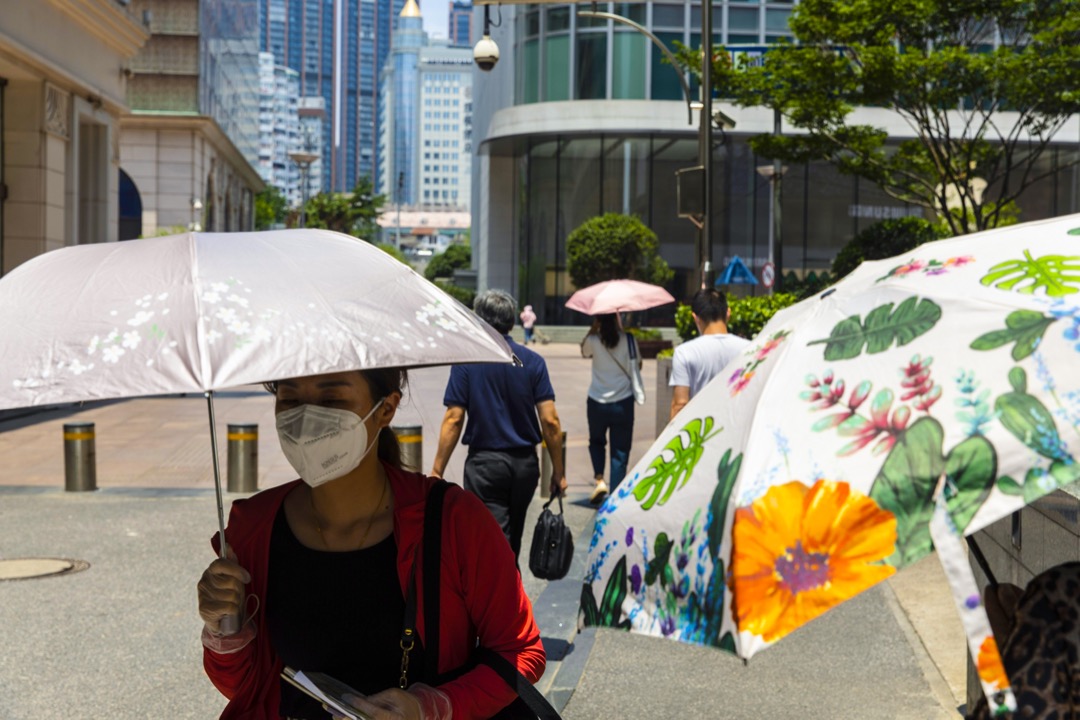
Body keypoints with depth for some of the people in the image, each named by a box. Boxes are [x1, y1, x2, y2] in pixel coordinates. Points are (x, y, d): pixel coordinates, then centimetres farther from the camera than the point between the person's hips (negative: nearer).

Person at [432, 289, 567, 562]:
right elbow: (550, 420, -5)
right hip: (525, 463, 4)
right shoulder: (532, 361, 0)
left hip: (484, 462, -4)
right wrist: (558, 471, 3)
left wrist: (437, 471, -5)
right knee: (512, 540, 22)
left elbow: (453, 419, -10)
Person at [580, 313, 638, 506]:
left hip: (597, 403, 1)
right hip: (623, 403, -1)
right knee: (620, 451, 7)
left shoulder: (594, 340, -9)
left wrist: (594, 327, 9)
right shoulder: (627, 339, -9)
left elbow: (584, 351, 14)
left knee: (596, 441, 24)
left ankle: (599, 479, 3)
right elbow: (638, 365, 4)